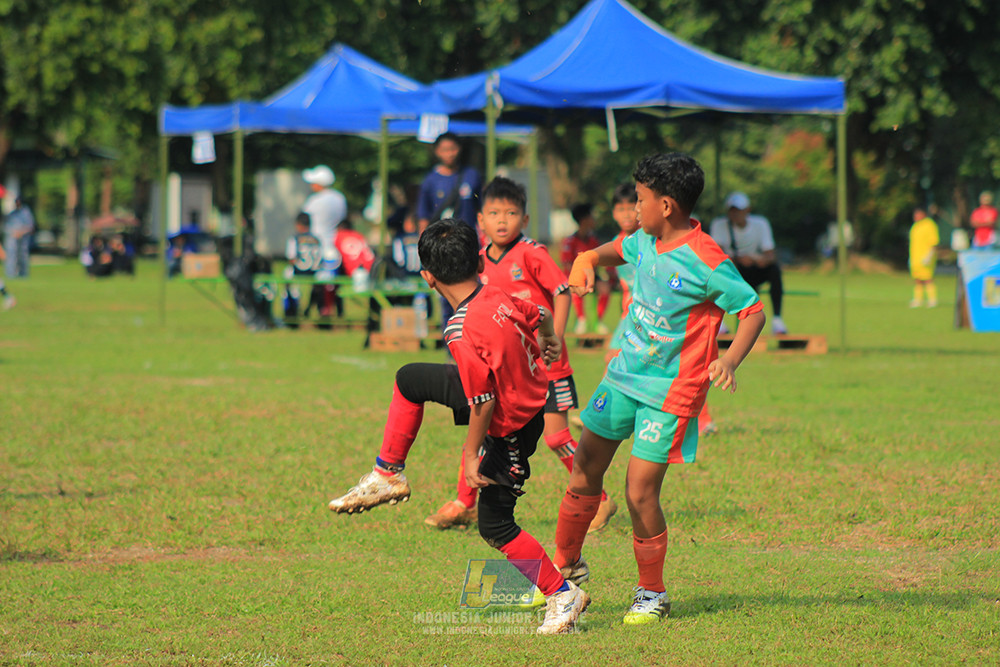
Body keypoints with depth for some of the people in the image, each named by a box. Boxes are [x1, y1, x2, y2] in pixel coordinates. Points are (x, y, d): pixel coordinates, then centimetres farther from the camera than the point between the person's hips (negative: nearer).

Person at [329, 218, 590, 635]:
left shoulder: (462, 332, -33)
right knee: (410, 379, 17)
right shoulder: (498, 298, -12)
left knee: (495, 524, 4)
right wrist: (548, 340, 32)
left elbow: (483, 402, -29)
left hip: (510, 427, -8)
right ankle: (388, 475, 29)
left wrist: (471, 455, -15)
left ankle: (562, 596, 13)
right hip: (531, 392, 8)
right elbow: (542, 317, 8)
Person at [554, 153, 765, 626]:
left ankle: (652, 594, 11)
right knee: (584, 475, 11)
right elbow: (618, 250, 25)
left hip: (670, 391, -7)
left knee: (639, 493, -8)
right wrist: (589, 259, 3)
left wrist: (731, 359, -28)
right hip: (624, 374, 7)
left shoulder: (705, 261, -21)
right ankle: (567, 566, 31)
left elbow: (753, 308, -14)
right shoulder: (646, 241, 1)